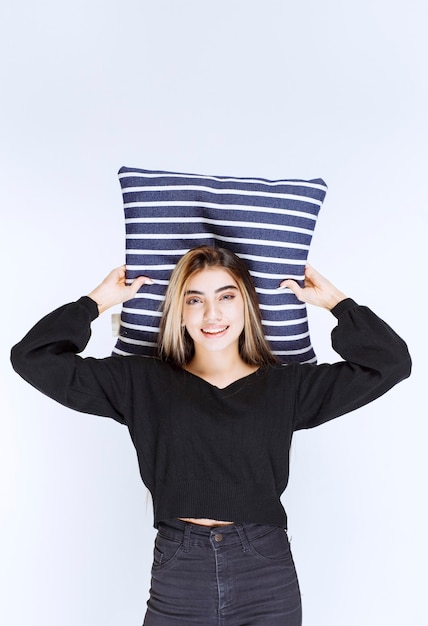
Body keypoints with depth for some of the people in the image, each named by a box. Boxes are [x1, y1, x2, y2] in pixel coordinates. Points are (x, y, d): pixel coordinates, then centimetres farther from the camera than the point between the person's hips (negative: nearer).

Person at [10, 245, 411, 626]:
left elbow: (389, 362, 1)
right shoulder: (144, 383, 3)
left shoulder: (285, 386, 3)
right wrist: (99, 300, 3)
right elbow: (34, 358, 2)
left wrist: (332, 300, 3)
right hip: (177, 576, 0)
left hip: (266, 577, 0)